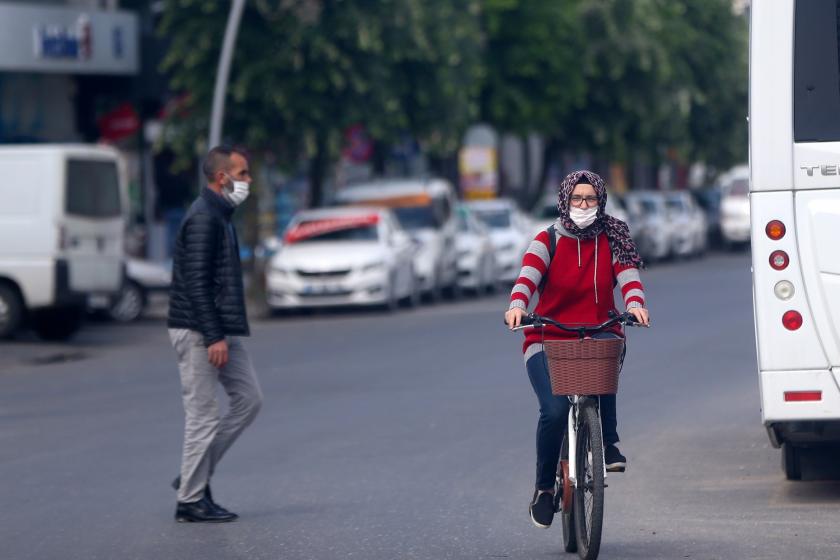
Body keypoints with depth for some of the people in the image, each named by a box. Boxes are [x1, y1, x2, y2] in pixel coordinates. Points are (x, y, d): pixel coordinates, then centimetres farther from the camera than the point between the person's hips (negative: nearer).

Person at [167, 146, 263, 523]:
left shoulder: (220, 216, 17)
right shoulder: (203, 219, -15)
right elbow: (196, 282, -21)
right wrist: (213, 337, -24)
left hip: (222, 331, 10)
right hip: (199, 332, -10)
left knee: (248, 398, 9)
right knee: (203, 413, -5)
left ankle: (196, 476, 14)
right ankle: (191, 500, 2)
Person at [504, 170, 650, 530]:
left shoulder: (611, 241, 7)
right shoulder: (547, 241, 2)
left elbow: (628, 276, -9)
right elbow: (528, 277, -15)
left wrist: (635, 303, -32)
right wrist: (517, 305, -37)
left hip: (598, 336, 1)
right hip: (548, 341, -1)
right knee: (554, 410, -24)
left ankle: (608, 443, -24)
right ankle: (544, 487, -2)